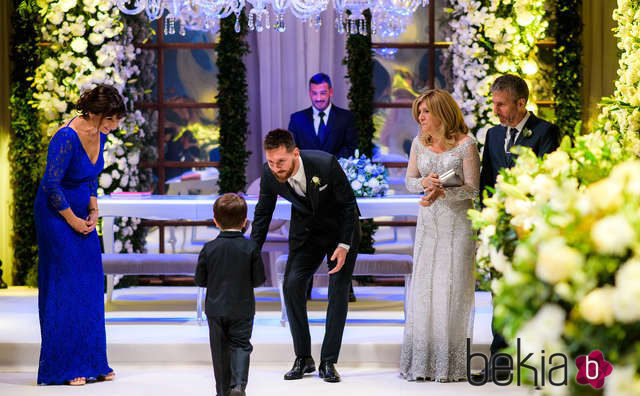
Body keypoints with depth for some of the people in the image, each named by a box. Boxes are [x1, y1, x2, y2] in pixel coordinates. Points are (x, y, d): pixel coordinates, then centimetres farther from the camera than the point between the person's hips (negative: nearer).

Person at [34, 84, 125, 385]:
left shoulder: (100, 134, 1)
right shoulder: (67, 138, -25)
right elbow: (51, 185, -23)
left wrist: (93, 210, 3)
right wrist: (72, 220, -14)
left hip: (80, 213, 8)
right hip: (56, 214, -8)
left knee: (90, 286, 7)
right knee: (65, 286, -5)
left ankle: (90, 363, 14)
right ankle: (62, 368, 2)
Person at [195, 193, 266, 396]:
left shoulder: (209, 249, -6)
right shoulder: (251, 248, -9)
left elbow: (200, 280, -1)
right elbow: (258, 279, -5)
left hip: (216, 309, 1)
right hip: (242, 309, -1)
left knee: (220, 350, 10)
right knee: (241, 345, 6)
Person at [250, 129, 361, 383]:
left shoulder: (326, 164, -33)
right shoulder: (270, 174, -21)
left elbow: (348, 203, -18)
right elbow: (263, 214, -3)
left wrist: (344, 245, -21)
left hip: (341, 228, -3)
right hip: (306, 231, 3)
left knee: (339, 289, -11)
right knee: (292, 285, -10)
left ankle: (328, 362, -5)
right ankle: (303, 358, 1)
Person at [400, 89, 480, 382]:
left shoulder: (466, 144, -9)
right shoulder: (419, 143, 5)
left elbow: (472, 188, -9)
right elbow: (410, 181, 10)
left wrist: (443, 193, -24)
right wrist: (425, 183, -13)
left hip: (458, 223, -4)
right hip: (428, 223, 5)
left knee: (453, 288, -3)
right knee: (423, 287, 3)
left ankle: (452, 364, 3)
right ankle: (423, 362, 9)